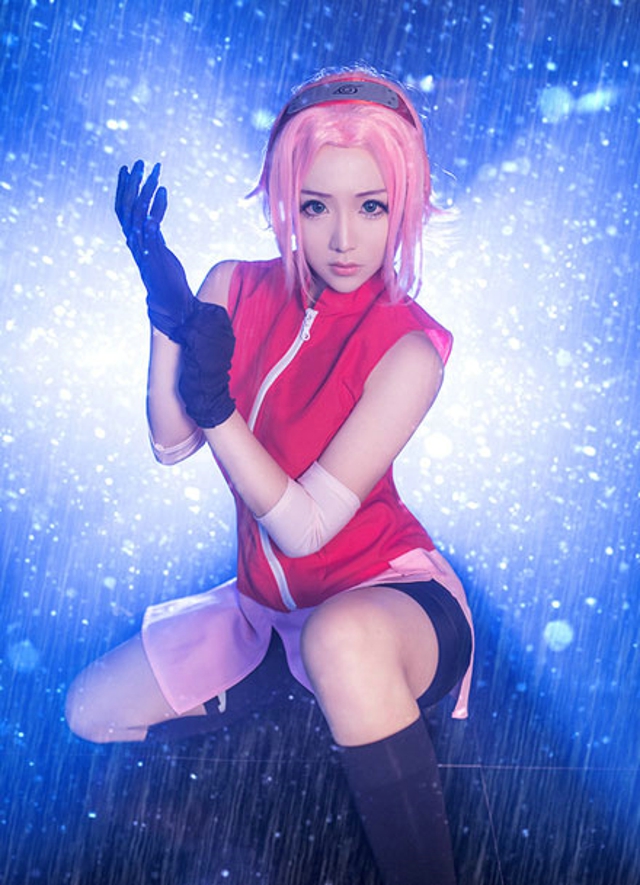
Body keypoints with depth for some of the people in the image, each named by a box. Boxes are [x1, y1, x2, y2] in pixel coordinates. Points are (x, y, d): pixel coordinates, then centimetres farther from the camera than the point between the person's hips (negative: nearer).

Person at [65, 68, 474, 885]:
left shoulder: (408, 348, -20)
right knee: (91, 712, 9)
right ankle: (306, 685, 22)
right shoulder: (236, 289, -5)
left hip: (388, 594, -6)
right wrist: (166, 312, -20)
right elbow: (171, 445, -7)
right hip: (271, 604, 7)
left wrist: (217, 403, -30)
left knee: (342, 638, -42)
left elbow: (305, 527, -22)